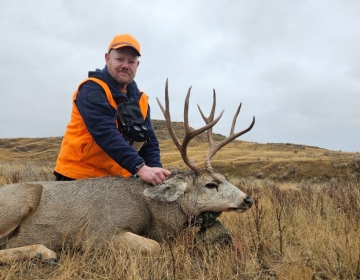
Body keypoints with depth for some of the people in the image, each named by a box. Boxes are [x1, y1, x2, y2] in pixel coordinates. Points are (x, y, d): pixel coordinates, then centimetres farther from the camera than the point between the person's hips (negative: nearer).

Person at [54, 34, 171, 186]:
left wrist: (155, 170, -16)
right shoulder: (92, 89, -13)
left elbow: (149, 141, 2)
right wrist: (140, 167, -36)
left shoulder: (140, 99, 7)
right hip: (79, 176, -6)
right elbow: (105, 133, -27)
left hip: (117, 180, 6)